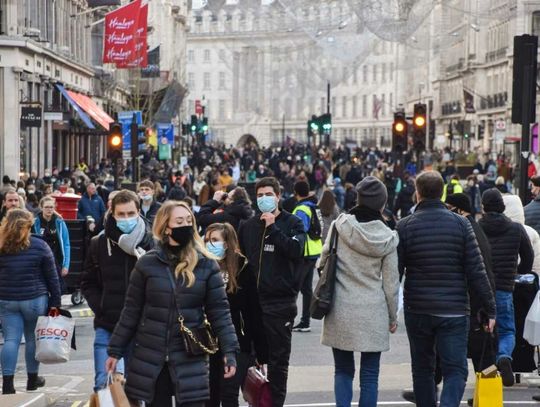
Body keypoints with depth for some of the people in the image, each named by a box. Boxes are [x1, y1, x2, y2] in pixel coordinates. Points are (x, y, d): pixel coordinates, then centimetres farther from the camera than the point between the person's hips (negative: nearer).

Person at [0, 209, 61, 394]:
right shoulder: (39, 246, -6)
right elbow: (52, 277, -4)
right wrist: (55, 302, 3)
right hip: (35, 299, -2)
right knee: (33, 338, 12)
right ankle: (32, 379, 22)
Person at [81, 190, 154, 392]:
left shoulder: (151, 244, -5)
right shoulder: (99, 244, 3)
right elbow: (88, 283, 11)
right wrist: (100, 307, -2)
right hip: (107, 326, 1)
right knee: (103, 383, -3)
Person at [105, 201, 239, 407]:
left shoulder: (206, 265, -1)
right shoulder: (147, 264, 0)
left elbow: (219, 311, -1)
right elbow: (131, 311, 4)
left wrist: (229, 350, -9)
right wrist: (116, 350, 4)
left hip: (190, 358, -1)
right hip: (151, 357, 1)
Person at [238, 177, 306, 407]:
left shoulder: (293, 223, 0)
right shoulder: (249, 225, 11)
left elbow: (296, 250, -16)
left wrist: (272, 227, -16)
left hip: (280, 301, -4)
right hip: (253, 299, 4)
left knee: (278, 359, 2)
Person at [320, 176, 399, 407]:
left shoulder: (340, 227, -5)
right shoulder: (386, 237, -4)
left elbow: (323, 262, 2)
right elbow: (391, 283, 0)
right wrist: (393, 317, 12)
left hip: (341, 311, 1)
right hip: (373, 313, -1)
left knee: (343, 371, 12)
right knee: (369, 375, 6)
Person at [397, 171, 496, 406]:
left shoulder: (405, 226, -2)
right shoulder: (460, 224, -2)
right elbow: (476, 272, -5)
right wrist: (490, 309, 1)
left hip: (417, 311, 1)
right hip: (454, 312, -1)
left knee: (422, 369, 16)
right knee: (455, 369, 1)